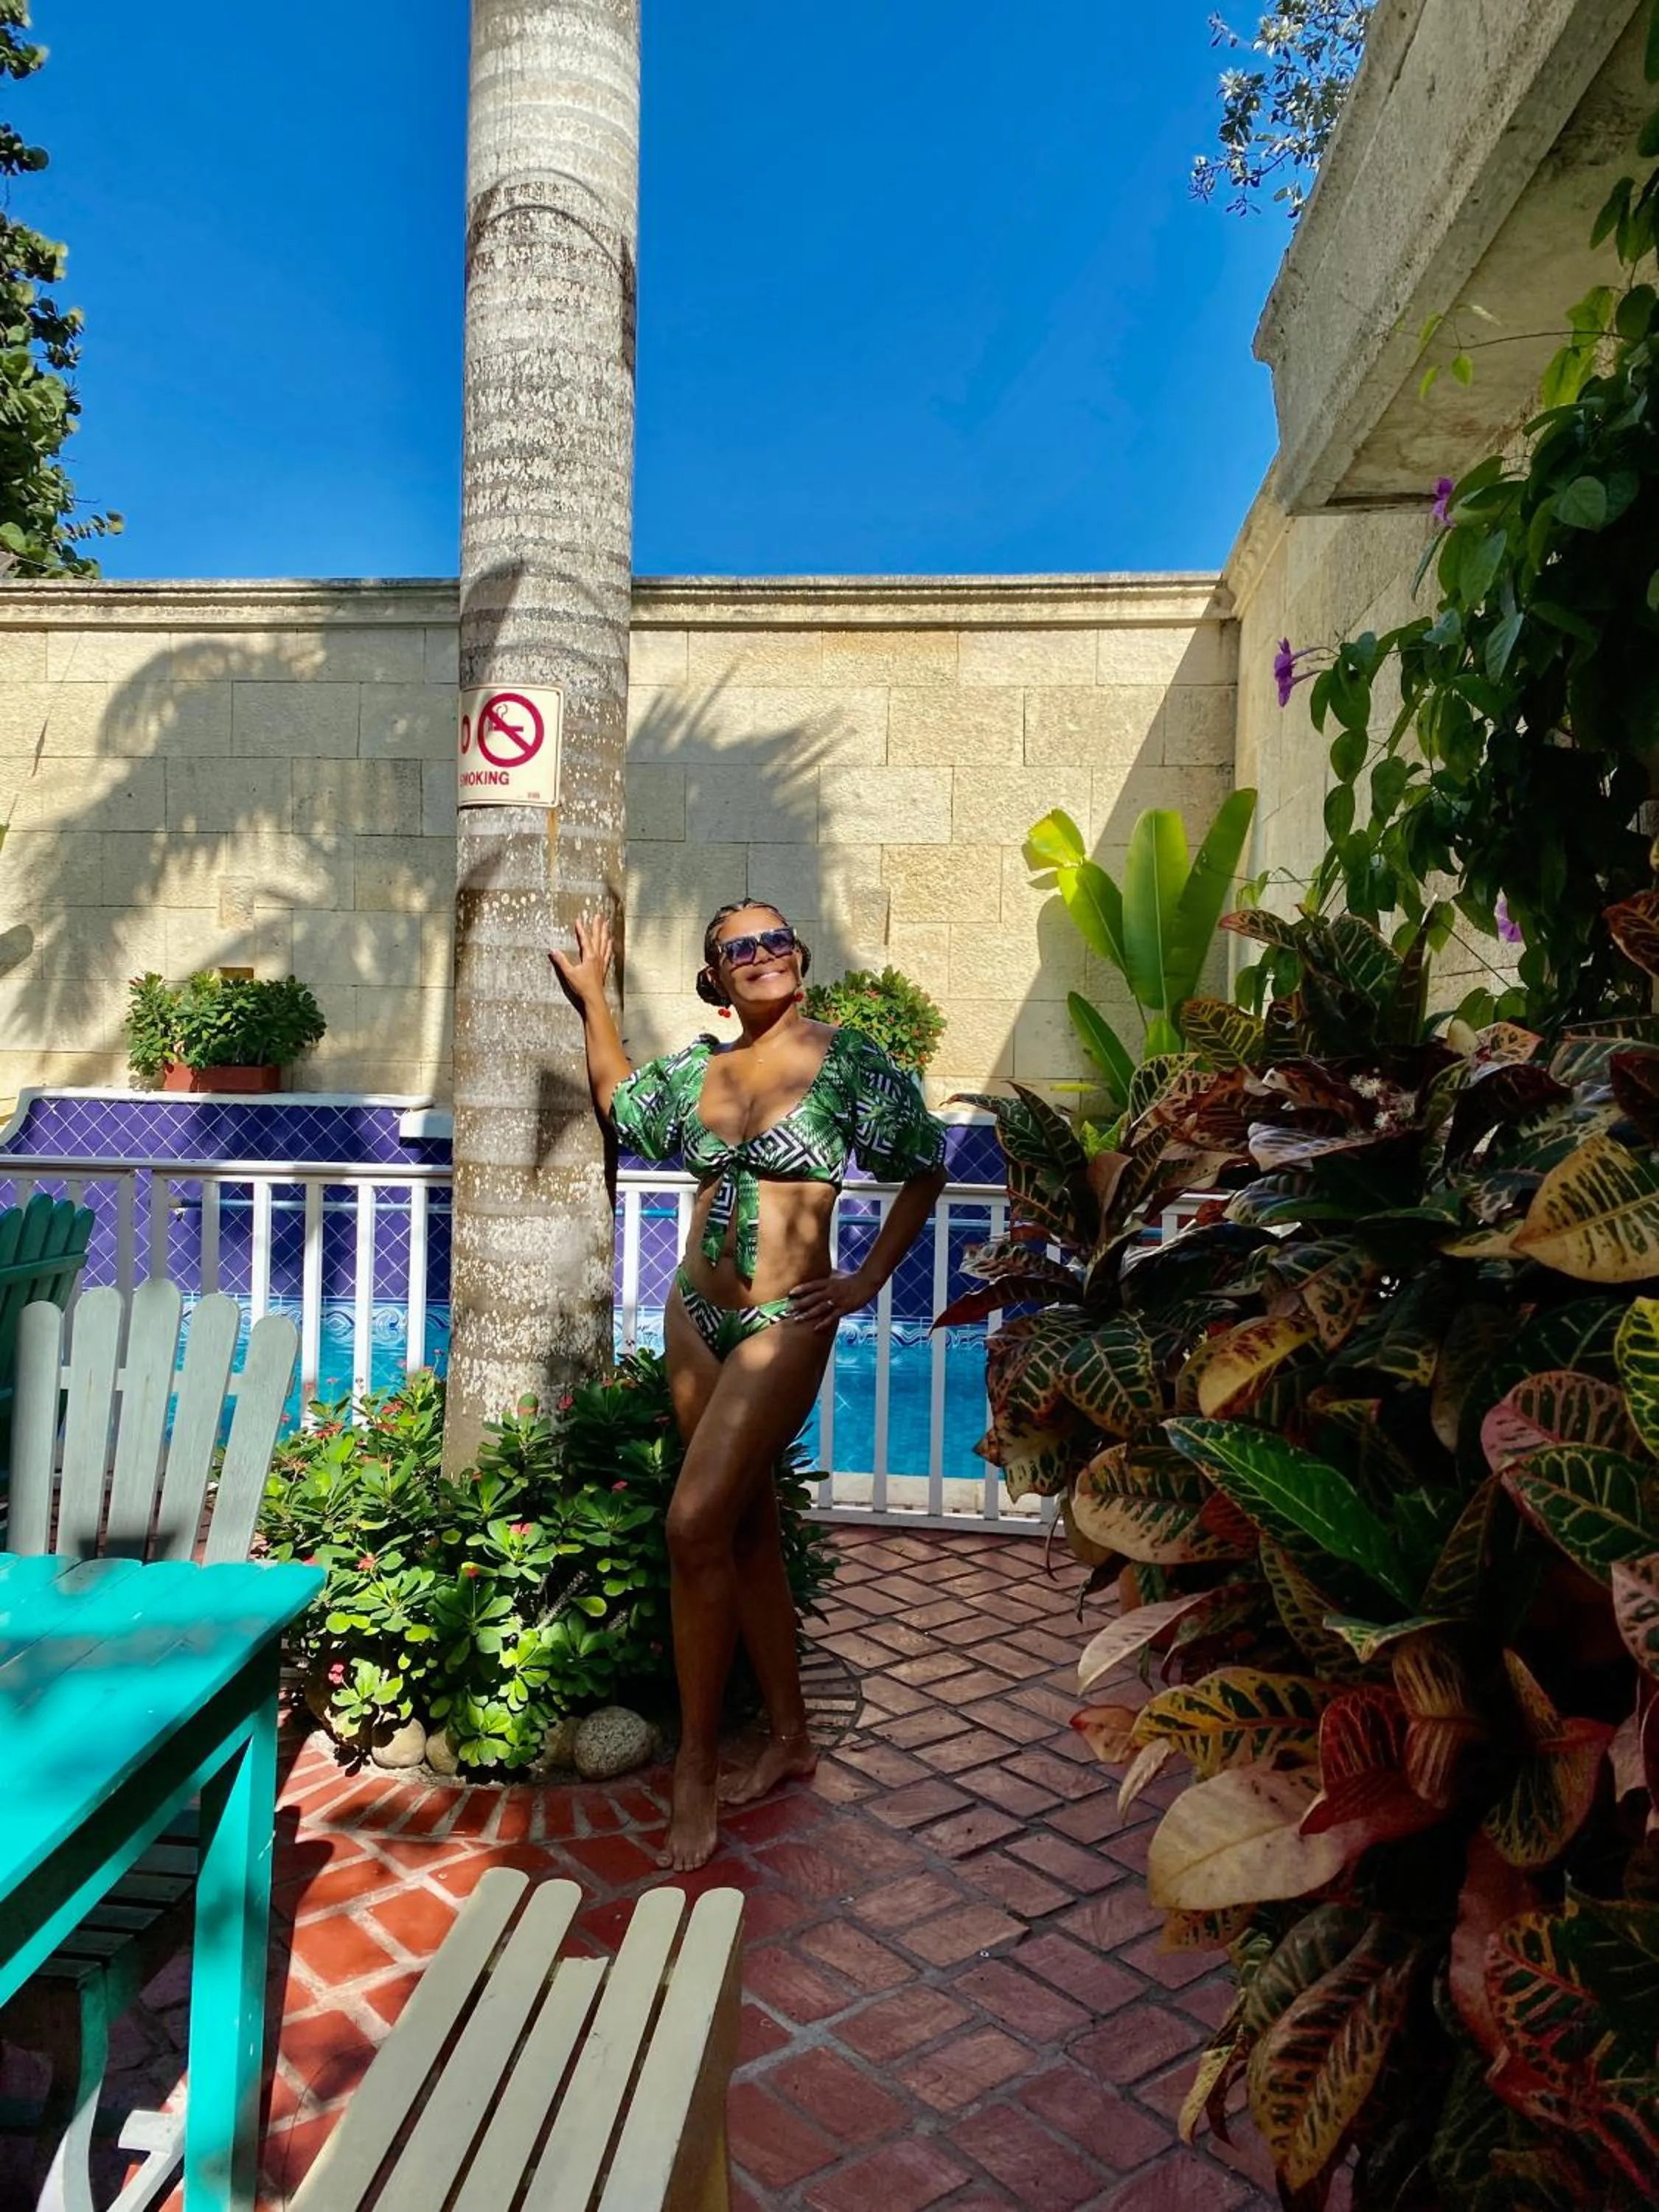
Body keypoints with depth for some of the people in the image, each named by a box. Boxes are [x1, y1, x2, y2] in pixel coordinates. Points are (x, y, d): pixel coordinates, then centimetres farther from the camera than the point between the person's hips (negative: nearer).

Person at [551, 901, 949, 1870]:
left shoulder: (848, 1059, -6)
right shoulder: (698, 1066, 6)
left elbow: (926, 1170, 2)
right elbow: (618, 1100, 26)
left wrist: (869, 1280, -2)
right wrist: (593, 998, 20)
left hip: (785, 1323, -5)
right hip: (697, 1314, 6)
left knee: (698, 1524, -12)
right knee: (748, 1530, 13)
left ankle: (696, 1772, 3)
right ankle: (790, 1736, 29)